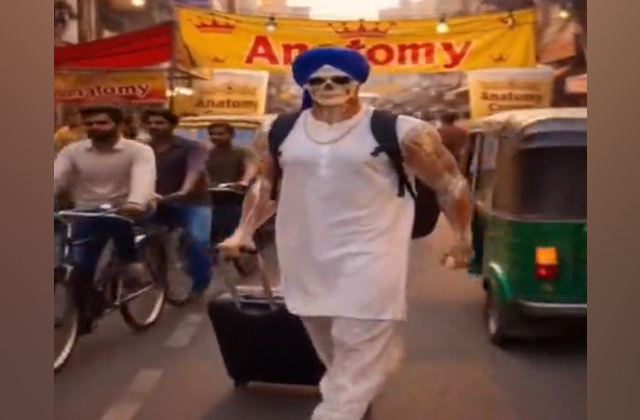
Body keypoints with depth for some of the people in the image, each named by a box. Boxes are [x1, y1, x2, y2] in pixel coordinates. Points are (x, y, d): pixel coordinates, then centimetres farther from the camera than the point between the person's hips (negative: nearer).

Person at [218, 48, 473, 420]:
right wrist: (244, 232, 13)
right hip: (306, 262, 5)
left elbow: (450, 183, -1)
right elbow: (267, 185, 17)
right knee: (341, 358, 20)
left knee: (358, 361, -6)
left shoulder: (399, 132, -10)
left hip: (368, 260, -5)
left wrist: (463, 238, 2)